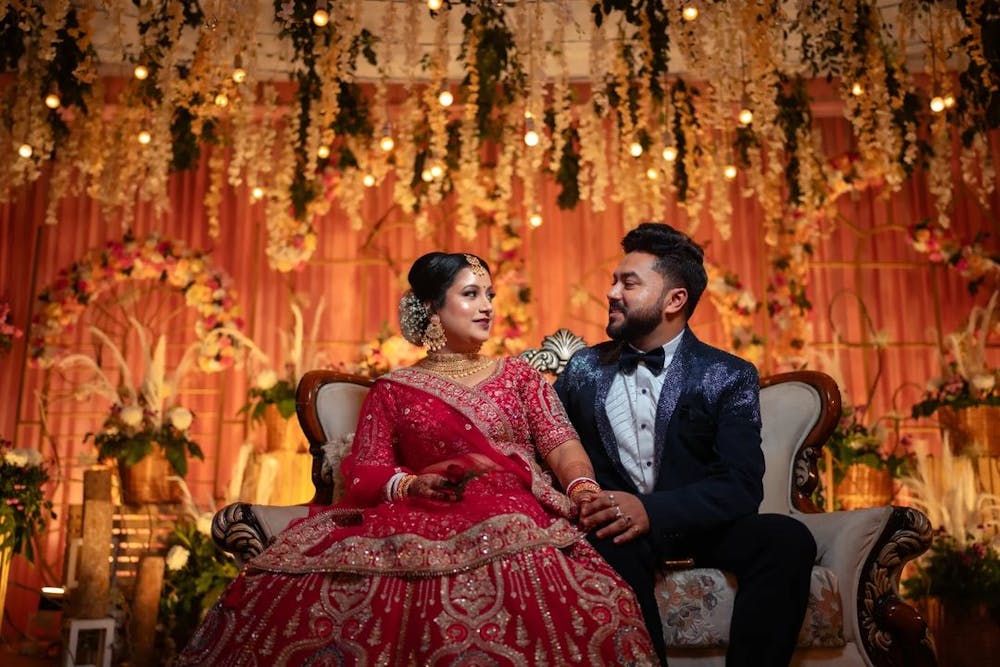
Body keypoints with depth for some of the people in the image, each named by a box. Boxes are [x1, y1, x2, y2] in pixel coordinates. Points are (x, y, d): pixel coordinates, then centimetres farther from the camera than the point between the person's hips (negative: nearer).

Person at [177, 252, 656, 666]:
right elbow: (363, 470, 8)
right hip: (422, 522, 0)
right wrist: (412, 485, -14)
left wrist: (584, 489, -14)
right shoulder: (393, 390, 18)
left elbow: (561, 443, 8)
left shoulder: (518, 375, 22)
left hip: (513, 519, 0)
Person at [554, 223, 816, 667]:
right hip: (613, 529, 0)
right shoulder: (584, 369, 9)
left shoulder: (729, 377, 1)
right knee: (614, 546, -35)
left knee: (788, 539, -26)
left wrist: (652, 511, -26)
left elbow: (742, 486, -10)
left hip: (696, 526, 1)